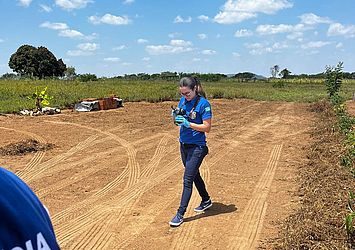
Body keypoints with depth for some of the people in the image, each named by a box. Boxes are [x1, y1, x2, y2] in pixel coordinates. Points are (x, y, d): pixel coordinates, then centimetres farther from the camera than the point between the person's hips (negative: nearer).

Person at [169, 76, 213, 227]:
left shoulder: (203, 104, -15)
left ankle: (180, 214, 1)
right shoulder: (182, 101, 4)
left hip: (197, 147, -8)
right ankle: (206, 201, 41)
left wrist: (188, 124, -25)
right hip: (183, 145, 8)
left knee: (187, 179, -6)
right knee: (194, 175, 21)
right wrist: (176, 117, -10)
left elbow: (207, 128, -16)